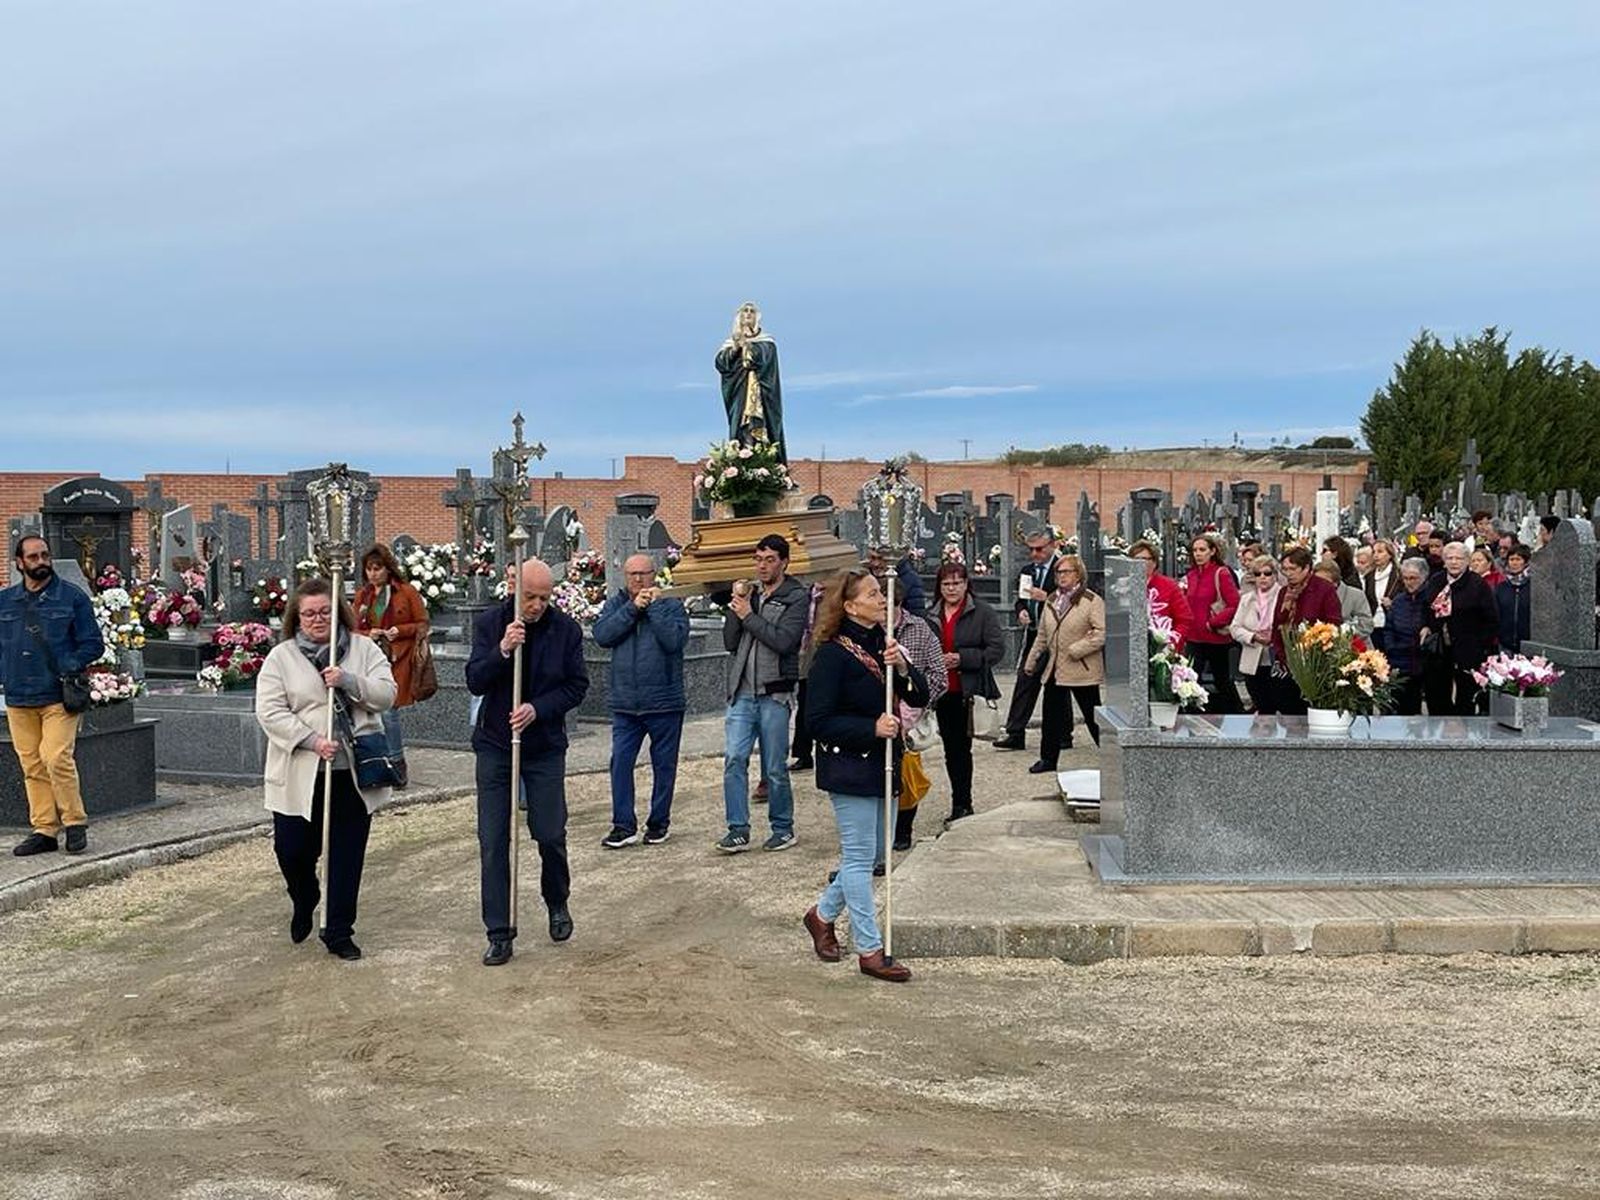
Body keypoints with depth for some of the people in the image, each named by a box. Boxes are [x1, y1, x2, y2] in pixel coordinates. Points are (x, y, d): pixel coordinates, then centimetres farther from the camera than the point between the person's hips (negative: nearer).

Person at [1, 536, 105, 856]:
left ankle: (75, 821, 0)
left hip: (58, 697, -4)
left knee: (57, 758, -15)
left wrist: (69, 667, -11)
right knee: (32, 767, 6)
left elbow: (93, 643, 2)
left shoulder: (72, 597, 2)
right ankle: (44, 830, 14)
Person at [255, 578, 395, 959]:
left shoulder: (363, 649, 7)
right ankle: (303, 906, 35)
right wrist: (311, 740, -17)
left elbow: (386, 695, -1)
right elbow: (270, 711, -6)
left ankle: (338, 931, 16)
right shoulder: (281, 657, 2)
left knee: (348, 856, 4)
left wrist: (349, 680, -18)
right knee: (293, 850, 3)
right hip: (300, 775, -1)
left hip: (354, 773, 1)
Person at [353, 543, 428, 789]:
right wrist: (369, 634, -2)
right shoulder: (362, 596, 15)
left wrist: (399, 631, -11)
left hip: (397, 660, -4)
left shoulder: (406, 592, 1)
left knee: (388, 711, -10)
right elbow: (354, 629, 19)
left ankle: (396, 766, 4)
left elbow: (422, 625, 4)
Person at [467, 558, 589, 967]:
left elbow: (577, 685, -2)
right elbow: (475, 681, -10)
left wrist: (537, 709, -16)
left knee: (551, 836, 3)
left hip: (545, 747, 0)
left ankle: (557, 903, 33)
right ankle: (499, 934, 6)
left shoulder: (565, 629, -5)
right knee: (493, 842, -1)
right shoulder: (489, 623, -4)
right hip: (494, 744, 0)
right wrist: (502, 651, -27)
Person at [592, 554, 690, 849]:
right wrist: (633, 608, -13)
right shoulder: (616, 604, 8)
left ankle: (659, 822, 20)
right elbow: (602, 635, -9)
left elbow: (674, 641, -16)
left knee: (663, 764, 7)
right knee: (620, 763, -2)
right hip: (624, 703, 2)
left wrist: (654, 606, -13)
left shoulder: (671, 605, 0)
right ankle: (624, 825, 5)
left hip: (664, 702, -2)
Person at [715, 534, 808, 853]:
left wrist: (748, 615, -9)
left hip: (774, 694, -4)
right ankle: (738, 830, 0)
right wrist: (735, 606, -4)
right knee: (734, 759, -6)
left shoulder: (797, 597, -1)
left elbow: (784, 641, -15)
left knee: (775, 768, 3)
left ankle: (783, 828, 17)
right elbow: (730, 642, 9)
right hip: (742, 692, 4)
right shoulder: (749, 594, 13)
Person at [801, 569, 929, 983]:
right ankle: (870, 950, 5)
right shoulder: (833, 654, -14)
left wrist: (901, 666, -15)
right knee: (859, 856, -2)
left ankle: (822, 914, 35)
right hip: (848, 767, -8)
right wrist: (872, 728, -23)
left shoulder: (883, 644, 9)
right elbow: (820, 722, -16)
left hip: (881, 764, 8)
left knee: (868, 853, 16)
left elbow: (920, 697, 4)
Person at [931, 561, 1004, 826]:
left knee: (961, 747, -3)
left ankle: (962, 804, 5)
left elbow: (997, 650, -10)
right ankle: (961, 804, 20)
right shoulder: (932, 616, 11)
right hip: (943, 693, 5)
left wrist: (961, 658, -17)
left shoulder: (983, 613, -4)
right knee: (951, 749, 10)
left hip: (968, 693, -5)